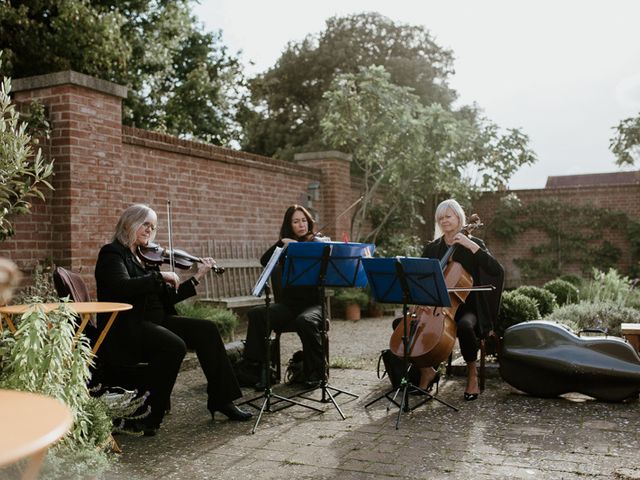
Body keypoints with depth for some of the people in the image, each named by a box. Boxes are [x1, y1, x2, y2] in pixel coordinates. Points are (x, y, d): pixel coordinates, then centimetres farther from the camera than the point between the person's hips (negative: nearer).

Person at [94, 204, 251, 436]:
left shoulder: (145, 257, 18)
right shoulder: (112, 253, -4)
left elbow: (168, 297, 16)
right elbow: (122, 288, -25)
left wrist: (196, 277, 10)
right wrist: (159, 275, -20)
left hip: (154, 321, 8)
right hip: (124, 329, -8)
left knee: (206, 329, -9)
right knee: (174, 346, -33)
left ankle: (221, 399, -5)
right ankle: (149, 415, -19)